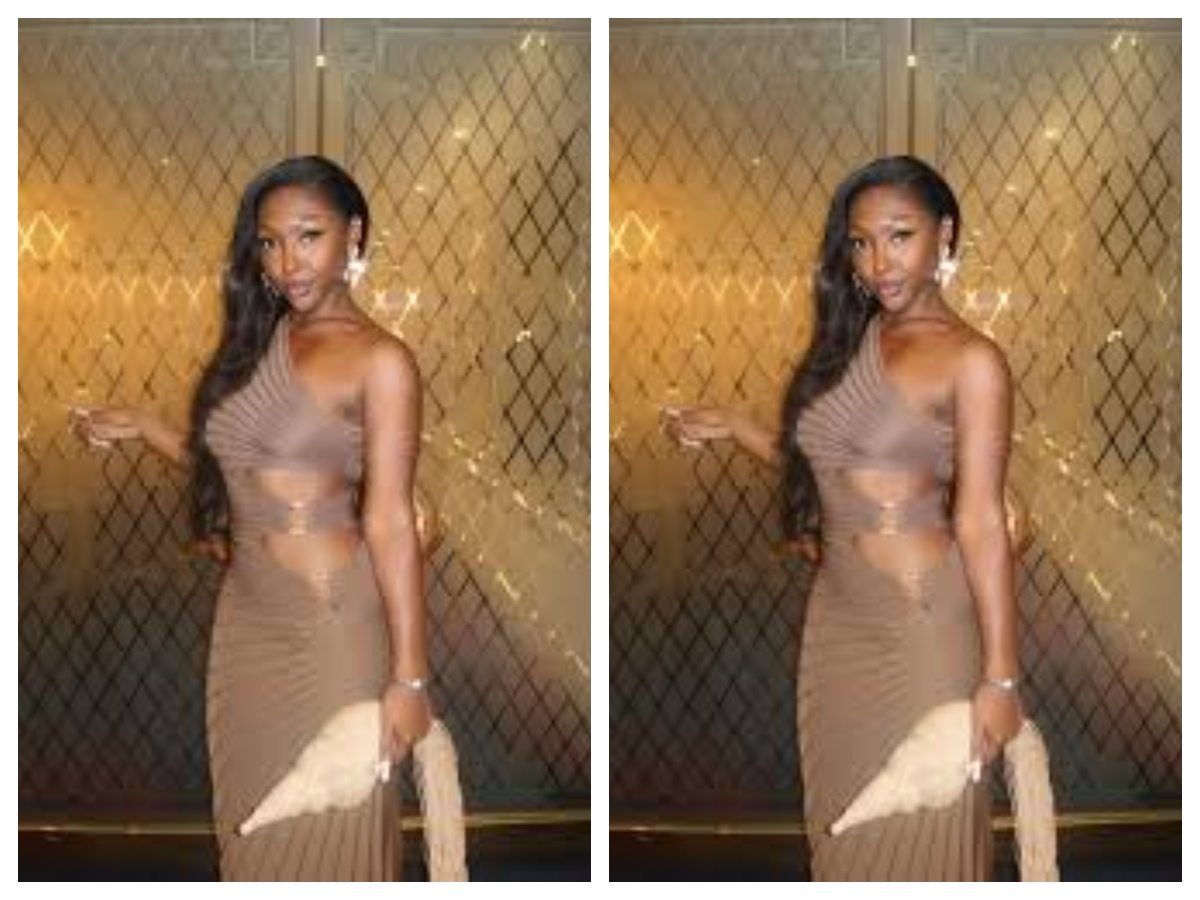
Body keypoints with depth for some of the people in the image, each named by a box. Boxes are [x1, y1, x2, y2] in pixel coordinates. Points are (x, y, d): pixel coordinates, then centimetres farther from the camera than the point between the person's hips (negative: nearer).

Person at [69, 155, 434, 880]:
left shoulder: (380, 361, -12)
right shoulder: (259, 339, 9)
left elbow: (391, 523, -17)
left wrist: (409, 676, -19)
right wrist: (139, 426, 13)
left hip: (331, 626, -7)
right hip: (246, 617, 7)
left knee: (324, 827, 4)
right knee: (253, 817, 17)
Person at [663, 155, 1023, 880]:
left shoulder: (971, 361, -12)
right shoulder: (850, 339, 9)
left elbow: (982, 523, -16)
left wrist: (1000, 677, -17)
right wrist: (729, 426, 12)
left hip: (922, 625, -7)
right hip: (837, 616, 7)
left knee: (916, 826, 4)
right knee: (844, 815, 16)